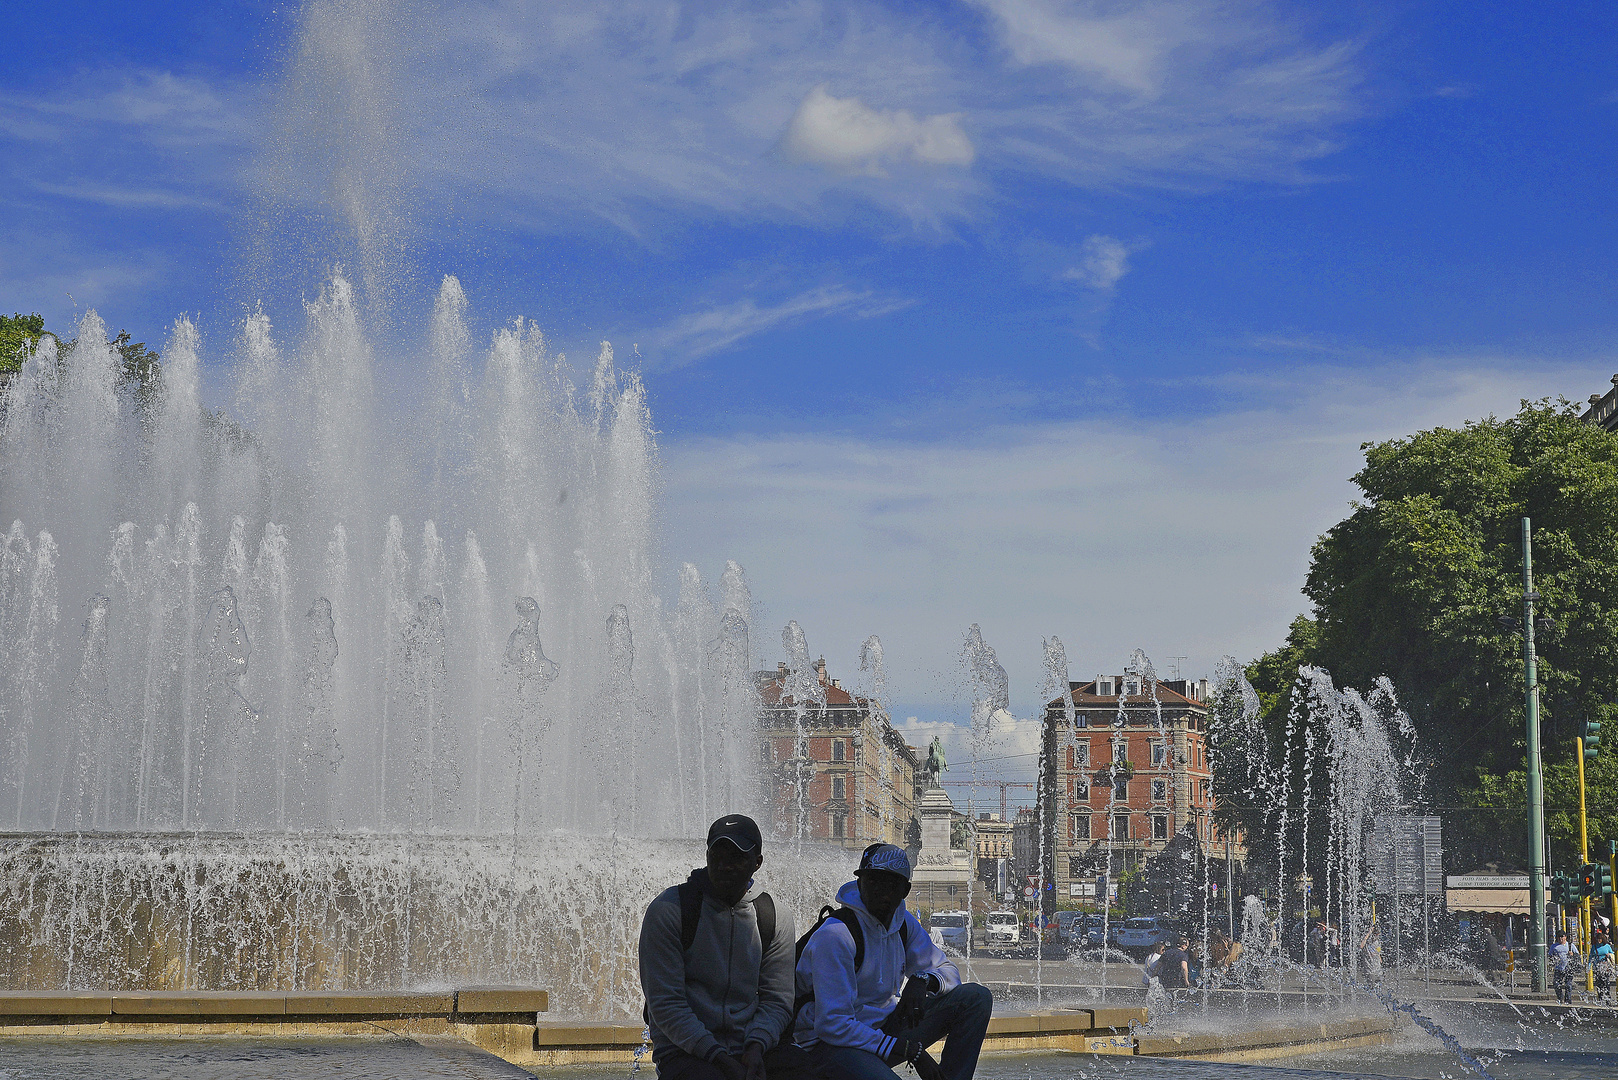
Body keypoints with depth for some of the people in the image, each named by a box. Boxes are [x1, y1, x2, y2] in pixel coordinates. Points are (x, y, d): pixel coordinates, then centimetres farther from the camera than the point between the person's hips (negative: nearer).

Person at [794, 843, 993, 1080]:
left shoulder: (903, 922, 4)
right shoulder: (834, 934, -19)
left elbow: (947, 971, 15)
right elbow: (833, 1025, -24)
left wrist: (922, 981, -13)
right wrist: (912, 1051, -25)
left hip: (884, 1028, 8)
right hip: (833, 1042, -8)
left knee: (975, 997, -6)